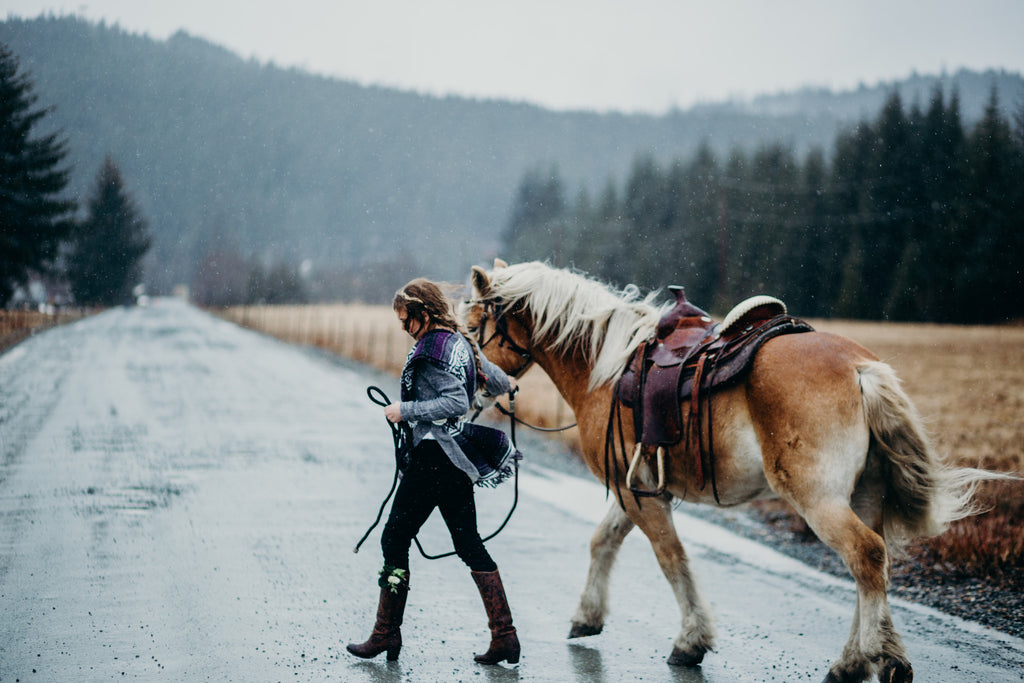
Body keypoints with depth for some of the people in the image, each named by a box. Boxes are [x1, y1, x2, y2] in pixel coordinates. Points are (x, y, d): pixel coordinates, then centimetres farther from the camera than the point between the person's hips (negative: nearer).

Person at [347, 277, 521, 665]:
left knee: (394, 539, 1)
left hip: (433, 458, -10)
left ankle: (386, 634, 7)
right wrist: (504, 384, 54)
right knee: (469, 544, 10)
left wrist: (405, 410, -19)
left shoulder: (434, 350, -16)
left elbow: (457, 402, -25)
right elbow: (489, 374, 32)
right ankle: (504, 636, 6)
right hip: (457, 457, 10)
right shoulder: (460, 341, 13)